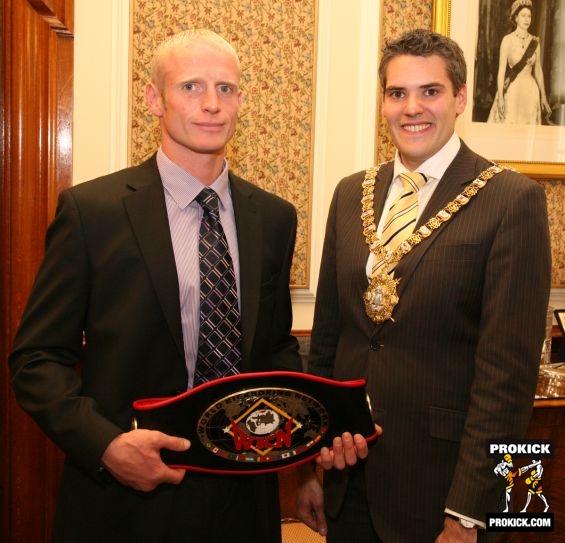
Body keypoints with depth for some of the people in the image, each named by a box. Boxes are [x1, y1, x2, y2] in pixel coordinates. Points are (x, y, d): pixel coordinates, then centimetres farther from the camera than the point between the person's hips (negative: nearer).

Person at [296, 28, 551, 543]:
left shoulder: (513, 200, -11)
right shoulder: (352, 194, 4)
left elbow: (508, 370, -14)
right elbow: (326, 333, 8)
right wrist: (308, 463, 9)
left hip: (439, 484, -4)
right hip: (347, 472, 5)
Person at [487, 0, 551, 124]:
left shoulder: (535, 42, 6)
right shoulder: (507, 40, -5)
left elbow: (538, 70, 11)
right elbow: (501, 69, -8)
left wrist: (543, 97, 11)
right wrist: (500, 97, -15)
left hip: (531, 91, 4)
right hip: (511, 90, -4)